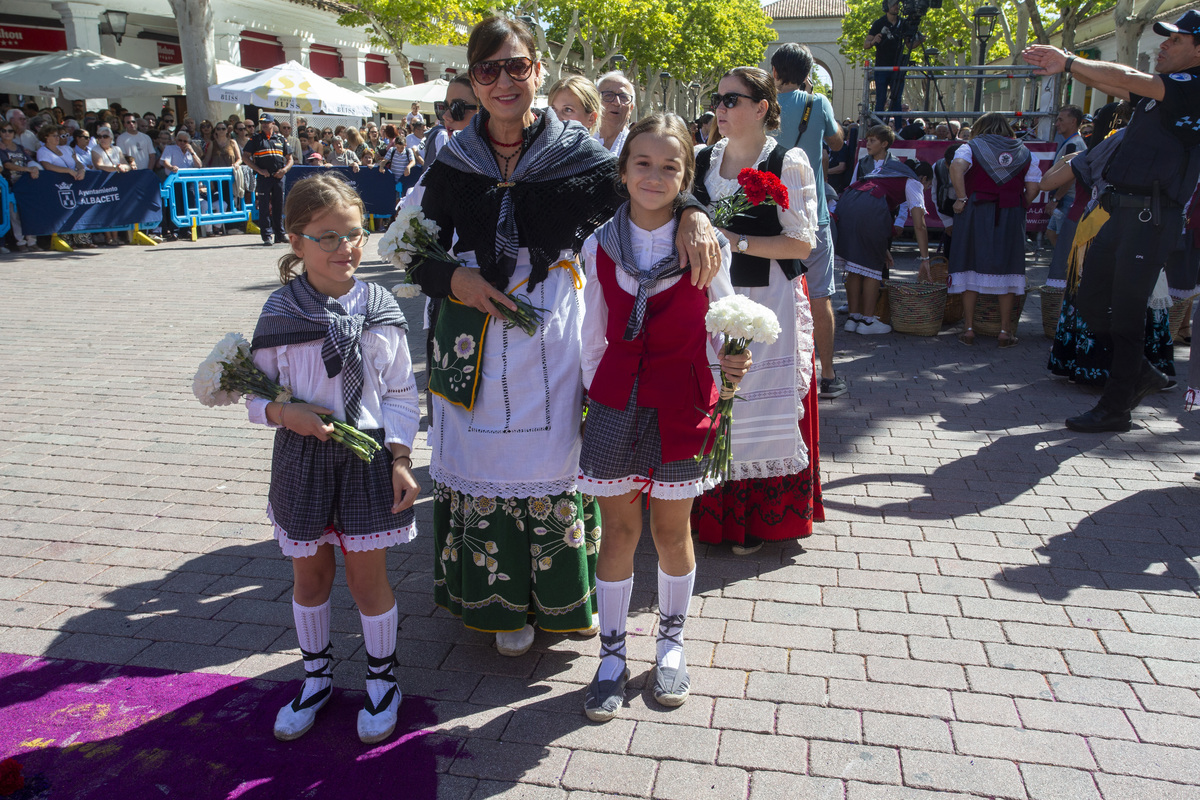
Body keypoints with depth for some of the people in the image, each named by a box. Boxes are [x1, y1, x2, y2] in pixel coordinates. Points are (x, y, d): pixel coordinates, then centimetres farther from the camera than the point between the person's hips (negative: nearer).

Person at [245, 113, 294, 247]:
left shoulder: (280, 139, 14)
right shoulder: (256, 139, 6)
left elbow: (290, 159, 16)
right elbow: (246, 157, 2)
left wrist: (284, 169, -4)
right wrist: (260, 170, -10)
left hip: (279, 177, 2)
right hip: (264, 177, -2)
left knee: (279, 207, 7)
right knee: (264, 207, -4)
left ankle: (280, 235, 15)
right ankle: (267, 236, -1)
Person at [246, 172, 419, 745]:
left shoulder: (380, 310, -5)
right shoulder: (280, 314, -6)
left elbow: (401, 392, 1)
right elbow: (258, 393, 2)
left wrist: (400, 459, -6)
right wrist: (284, 413, -19)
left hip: (369, 456, -1)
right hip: (303, 459, 1)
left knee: (367, 575, 7)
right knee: (309, 574, 15)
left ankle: (382, 681, 29)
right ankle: (316, 677, 38)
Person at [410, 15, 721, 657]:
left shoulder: (575, 154, -3)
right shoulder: (454, 164, 3)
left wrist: (691, 214, -22)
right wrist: (455, 278, -11)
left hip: (553, 343, -2)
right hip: (478, 346, 2)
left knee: (552, 464, 8)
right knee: (488, 466, 9)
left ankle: (557, 596, 31)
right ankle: (503, 600, 30)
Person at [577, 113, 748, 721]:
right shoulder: (598, 247, 1)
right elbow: (593, 334, 8)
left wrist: (732, 361, -18)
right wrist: (595, 394, 7)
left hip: (679, 409, -1)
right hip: (614, 407, 1)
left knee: (671, 531, 12)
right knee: (618, 532, 9)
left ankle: (671, 641, 35)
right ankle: (612, 653, 25)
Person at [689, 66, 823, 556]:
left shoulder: (789, 163, -6)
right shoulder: (703, 159, 9)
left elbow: (801, 243, -11)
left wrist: (737, 242, -18)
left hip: (769, 302, -5)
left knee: (763, 409, 1)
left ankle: (760, 519, 16)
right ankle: (715, 512, 22)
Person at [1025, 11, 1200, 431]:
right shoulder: (1162, 90, 17)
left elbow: (1125, 78, -16)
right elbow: (1113, 86, 22)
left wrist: (1069, 61, -10)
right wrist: (1065, 66, 11)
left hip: (1150, 217, -9)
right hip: (1122, 211, 9)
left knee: (1126, 314, -5)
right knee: (1091, 303, 11)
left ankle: (1116, 408, 5)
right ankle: (1141, 373, 27)